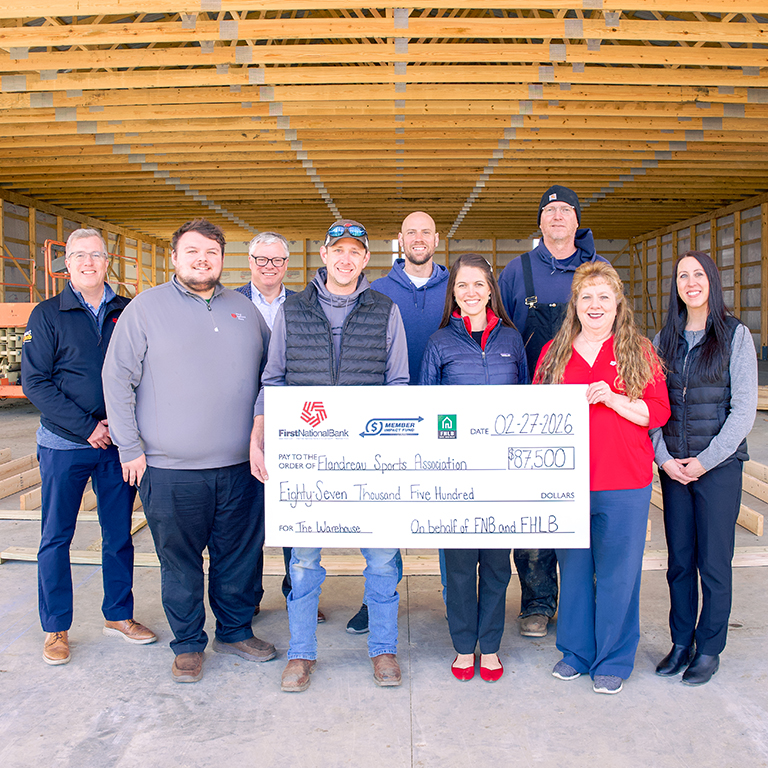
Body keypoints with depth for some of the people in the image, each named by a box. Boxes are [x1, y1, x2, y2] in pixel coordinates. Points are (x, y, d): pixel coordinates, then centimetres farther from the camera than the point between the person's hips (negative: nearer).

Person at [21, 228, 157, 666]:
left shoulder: (128, 312, 6)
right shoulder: (48, 315, 0)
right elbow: (35, 382, -6)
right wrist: (87, 426, -13)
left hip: (118, 443, 2)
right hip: (64, 445, -2)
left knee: (120, 534, 11)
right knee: (56, 537, 6)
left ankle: (119, 615, 27)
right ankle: (56, 629, 20)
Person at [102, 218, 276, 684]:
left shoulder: (244, 309, 11)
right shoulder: (146, 308, 0)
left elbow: (271, 370, 19)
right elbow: (118, 379, -2)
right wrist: (131, 448, -5)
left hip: (239, 465, 3)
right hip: (170, 469, -3)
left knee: (240, 553, 13)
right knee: (180, 560, 7)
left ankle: (236, 631, 32)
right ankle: (188, 644, 24)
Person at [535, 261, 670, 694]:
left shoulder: (640, 353, 2)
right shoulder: (554, 353, 9)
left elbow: (659, 413, -2)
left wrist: (613, 400, -15)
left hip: (624, 484, -2)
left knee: (618, 572, 5)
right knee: (574, 568, 12)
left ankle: (614, 660, 22)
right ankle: (576, 652, 29)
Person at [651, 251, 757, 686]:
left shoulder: (735, 335, -2)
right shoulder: (666, 338, 8)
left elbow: (744, 409, -7)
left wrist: (705, 461, -11)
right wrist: (664, 457, -5)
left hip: (719, 465, -3)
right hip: (673, 466, 3)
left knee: (714, 561, 4)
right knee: (679, 559, 10)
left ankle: (709, 649, 19)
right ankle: (681, 642, 24)